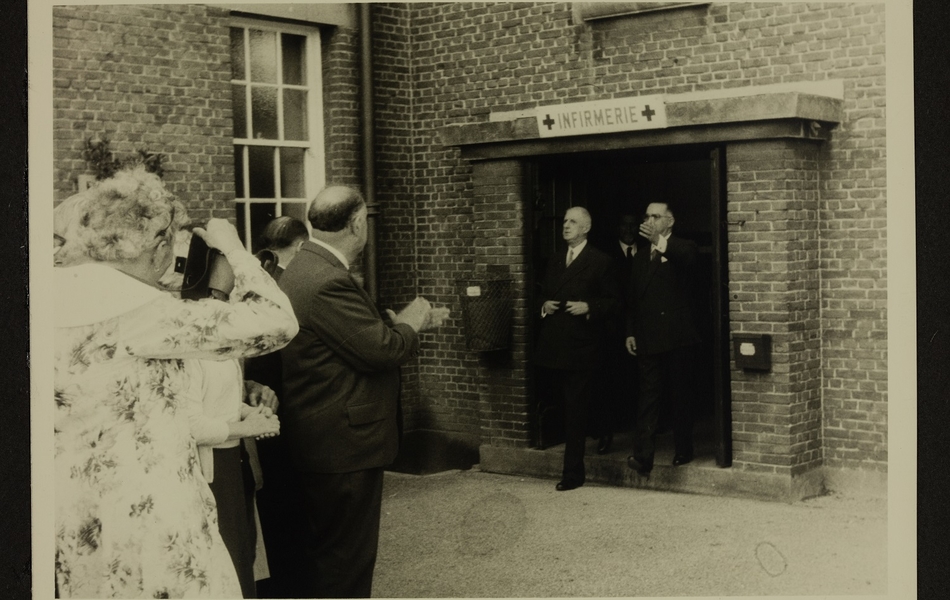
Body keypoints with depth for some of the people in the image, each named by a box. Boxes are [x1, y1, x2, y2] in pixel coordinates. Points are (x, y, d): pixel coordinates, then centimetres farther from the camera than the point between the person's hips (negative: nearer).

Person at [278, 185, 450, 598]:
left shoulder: (306, 269, 9)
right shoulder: (328, 282, -25)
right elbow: (383, 350, -24)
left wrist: (410, 322, 17)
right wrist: (409, 323, -5)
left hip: (322, 442, 11)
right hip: (345, 444, -11)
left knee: (327, 553, 21)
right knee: (346, 562, 1)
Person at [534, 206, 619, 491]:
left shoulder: (600, 261, -1)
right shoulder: (555, 260, 17)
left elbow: (613, 301, -1)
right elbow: (544, 293, 24)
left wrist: (588, 307, -16)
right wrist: (544, 305, 3)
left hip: (581, 346, -6)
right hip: (554, 345, 6)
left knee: (575, 411, -6)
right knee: (566, 407, 12)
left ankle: (573, 472, -2)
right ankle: (573, 467, 25)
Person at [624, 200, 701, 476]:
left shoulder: (682, 249, 3)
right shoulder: (640, 258, 18)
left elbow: (687, 257, -24)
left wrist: (660, 241, -40)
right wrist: (630, 332, 9)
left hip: (677, 338, -3)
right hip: (648, 338, 3)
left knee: (680, 396, 4)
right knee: (648, 397, -4)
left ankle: (683, 451, 17)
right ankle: (643, 456, -11)